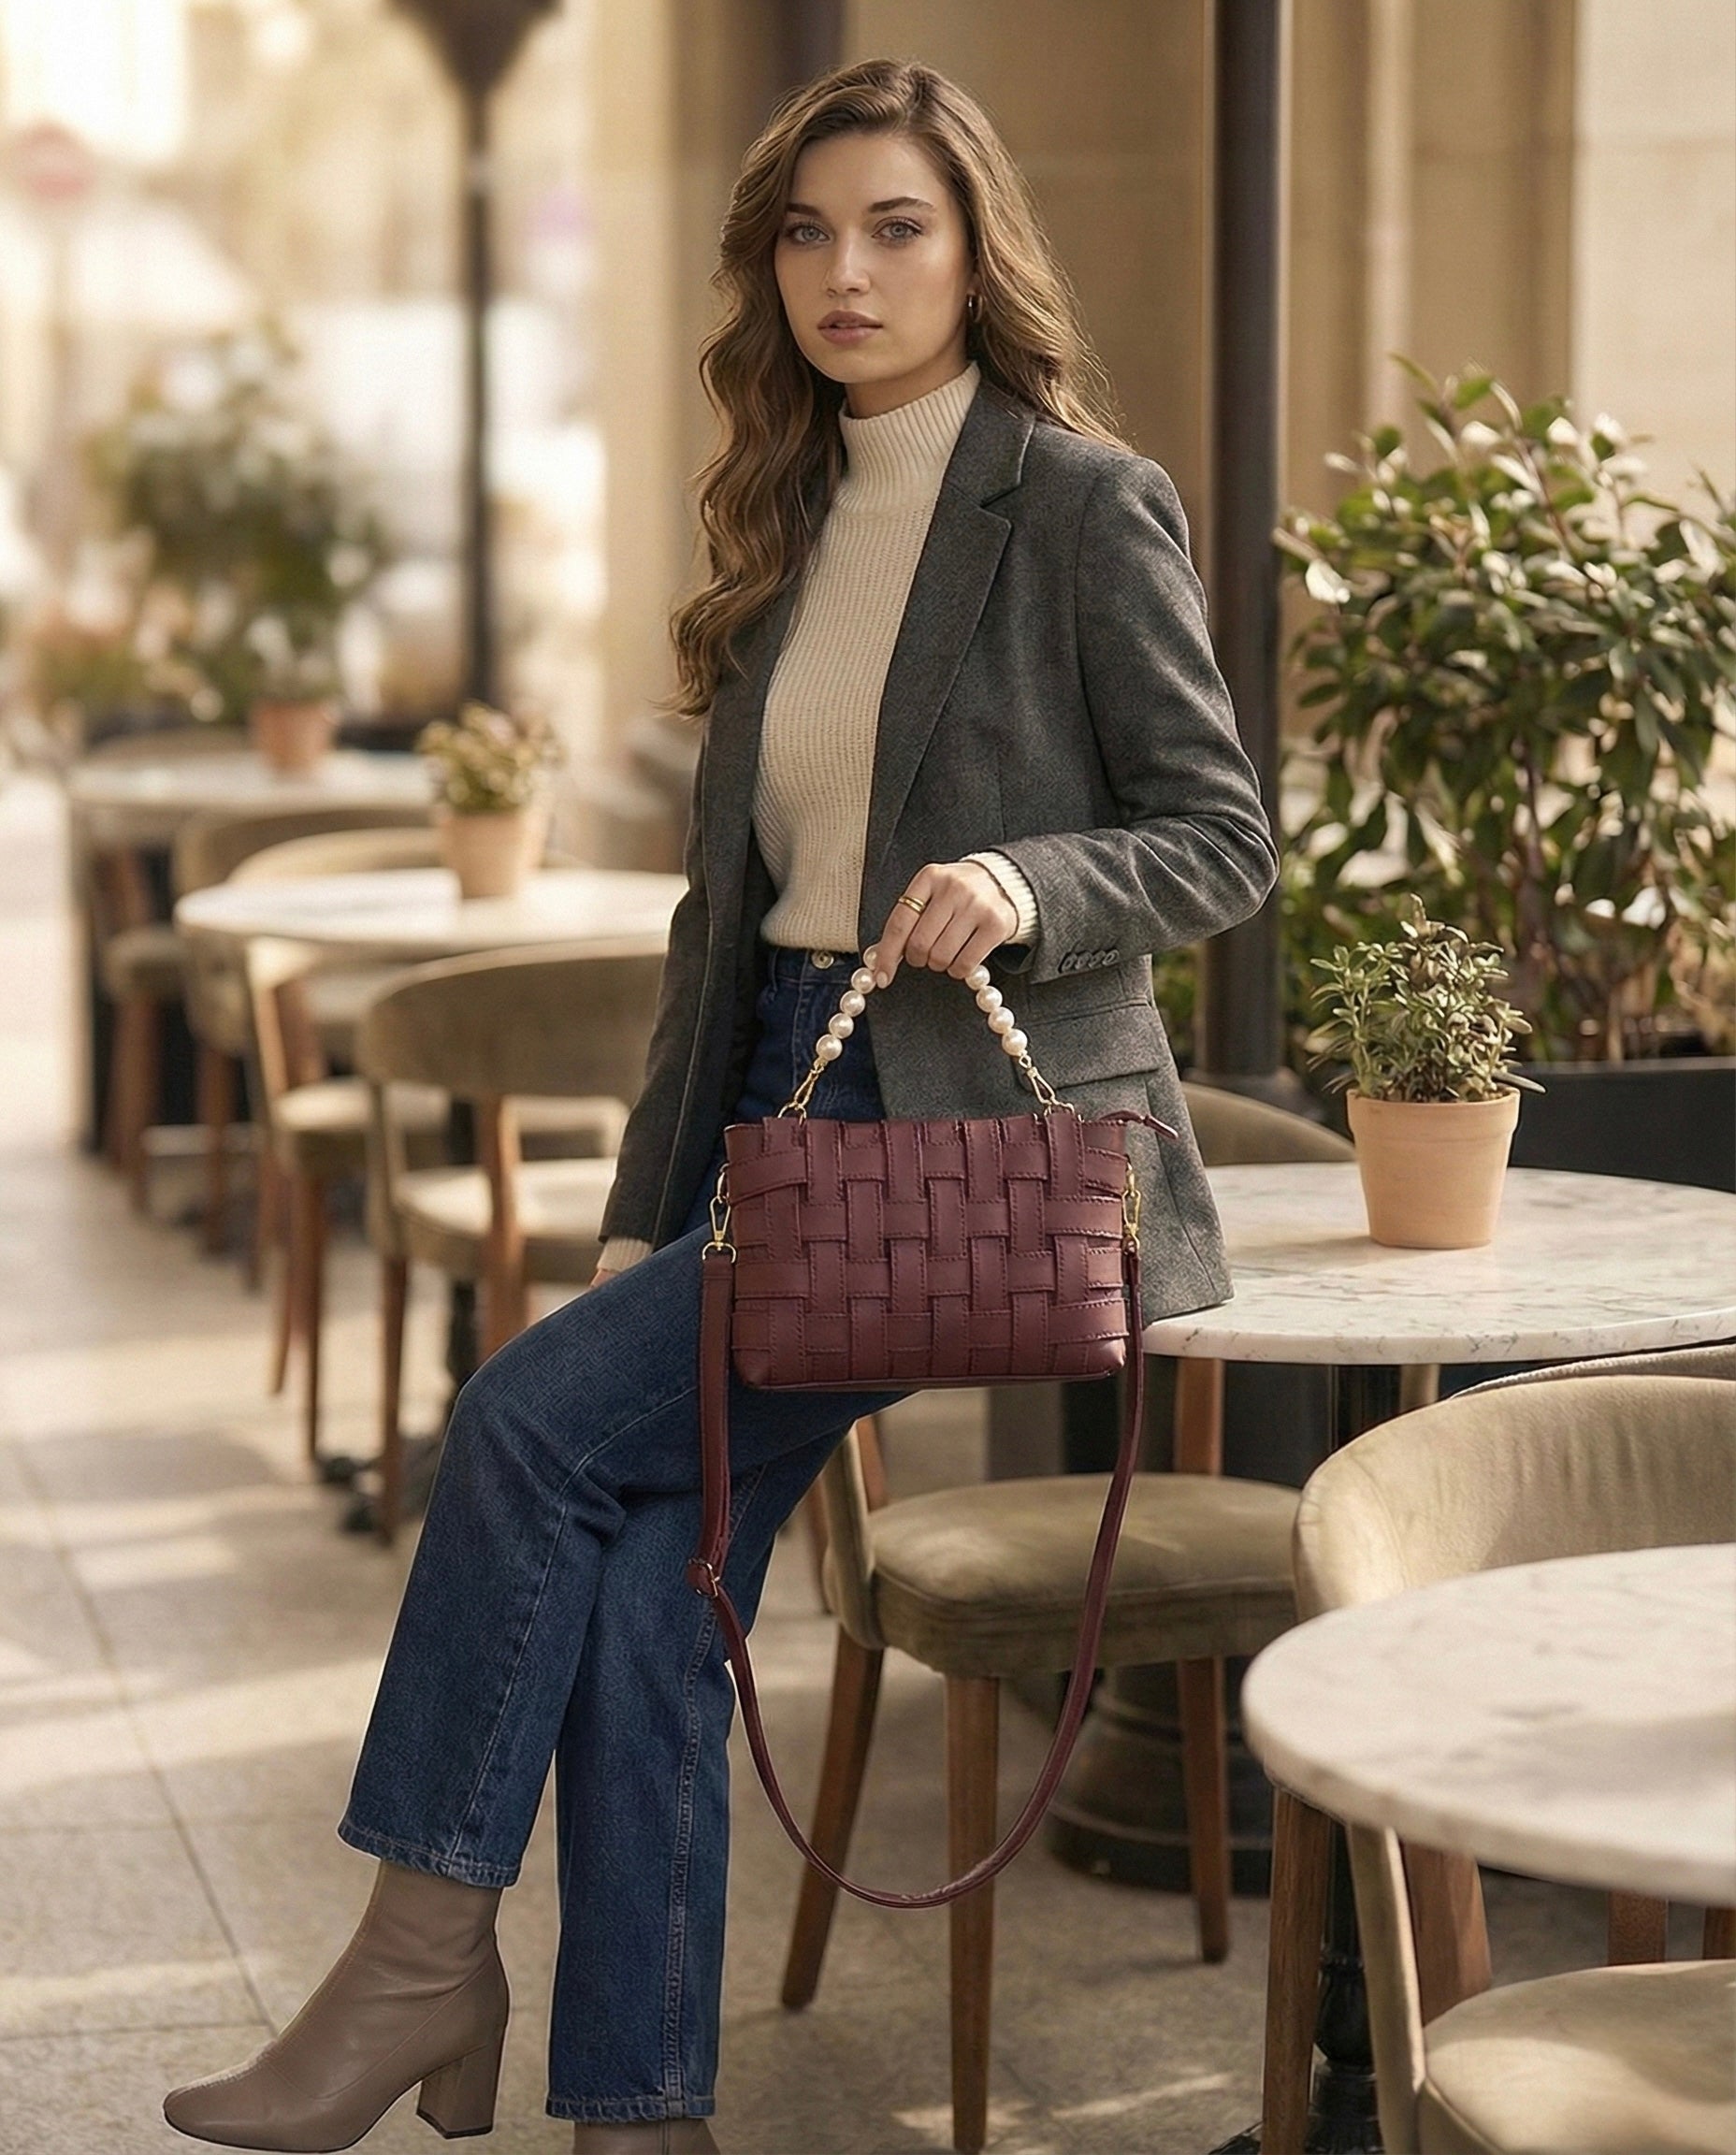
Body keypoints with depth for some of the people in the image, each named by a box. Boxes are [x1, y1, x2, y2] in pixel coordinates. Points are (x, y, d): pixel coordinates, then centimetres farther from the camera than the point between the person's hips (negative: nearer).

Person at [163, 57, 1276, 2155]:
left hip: (991, 1133, -7)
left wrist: (1026, 882, -24)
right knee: (637, 1568, -10)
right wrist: (648, 1213, 10)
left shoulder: (1084, 505, -5)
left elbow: (1226, 836, -5)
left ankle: (425, 1961, -7)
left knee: (534, 1417, -19)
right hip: (787, 1116, 7)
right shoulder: (792, 526, 16)